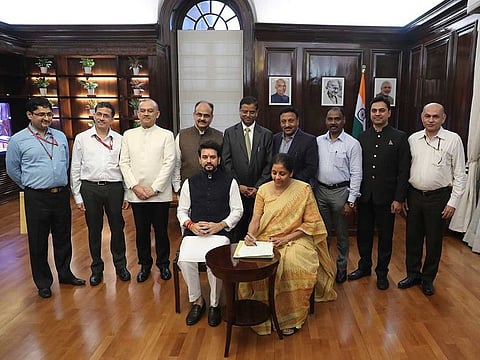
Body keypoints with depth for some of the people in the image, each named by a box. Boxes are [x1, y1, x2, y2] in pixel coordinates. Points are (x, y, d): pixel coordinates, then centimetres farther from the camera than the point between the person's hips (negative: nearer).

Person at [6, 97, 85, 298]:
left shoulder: (60, 136, 7)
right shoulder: (18, 140, -4)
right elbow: (12, 170, 6)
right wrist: (31, 185, 10)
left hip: (62, 195, 4)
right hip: (37, 198, -3)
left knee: (63, 238, 14)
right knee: (38, 242, 7)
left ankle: (65, 274, 32)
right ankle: (43, 283, 23)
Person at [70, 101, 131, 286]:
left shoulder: (119, 139, 5)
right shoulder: (82, 138, 4)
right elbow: (75, 169, 5)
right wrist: (77, 196, 1)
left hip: (114, 188, 0)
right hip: (90, 188, 0)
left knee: (117, 228, 9)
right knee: (94, 229, 10)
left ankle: (120, 265, 27)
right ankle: (96, 268, 27)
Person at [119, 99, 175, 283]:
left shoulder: (166, 135, 0)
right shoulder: (128, 135, 9)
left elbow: (169, 163, -7)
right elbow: (124, 163, 4)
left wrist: (154, 188, -12)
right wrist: (135, 186, -8)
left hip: (160, 194, -2)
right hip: (136, 194, 2)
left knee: (161, 231, 8)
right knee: (141, 231, 12)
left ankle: (163, 264, 26)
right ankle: (145, 265, 29)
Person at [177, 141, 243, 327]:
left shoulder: (230, 182, 7)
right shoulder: (190, 182, 13)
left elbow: (237, 210, 6)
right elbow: (181, 210, 15)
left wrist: (220, 225, -9)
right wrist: (190, 225, -5)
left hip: (220, 233, -2)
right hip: (193, 232, 2)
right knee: (185, 260, -25)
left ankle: (214, 304, -3)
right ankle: (197, 300, 1)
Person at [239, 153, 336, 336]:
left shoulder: (304, 190, -2)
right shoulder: (264, 189, 6)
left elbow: (311, 223, -3)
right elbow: (256, 218, 1)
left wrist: (287, 238, -13)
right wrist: (250, 235, -21)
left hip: (295, 239, -2)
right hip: (266, 240, 2)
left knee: (293, 265, -33)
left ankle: (290, 317, -12)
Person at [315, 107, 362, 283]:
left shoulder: (352, 144, -7)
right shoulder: (318, 141, 4)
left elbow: (356, 174, -8)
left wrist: (351, 201, -12)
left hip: (340, 191, -3)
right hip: (320, 190, 3)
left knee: (341, 234, 10)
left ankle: (341, 267, 27)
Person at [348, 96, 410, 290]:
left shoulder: (399, 138, -3)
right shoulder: (362, 137, 6)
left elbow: (404, 171, -6)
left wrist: (398, 199, -9)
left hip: (386, 197, -3)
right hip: (364, 196, 3)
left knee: (385, 237, 10)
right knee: (363, 234, 13)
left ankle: (382, 272, 27)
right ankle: (364, 266, 32)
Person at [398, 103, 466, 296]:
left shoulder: (453, 140, -6)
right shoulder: (413, 139, 3)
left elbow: (460, 174, -4)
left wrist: (453, 202, -8)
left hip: (438, 197, -3)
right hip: (414, 195, 3)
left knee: (434, 241, 9)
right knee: (413, 238, 13)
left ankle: (428, 278, 28)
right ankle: (413, 274, 31)